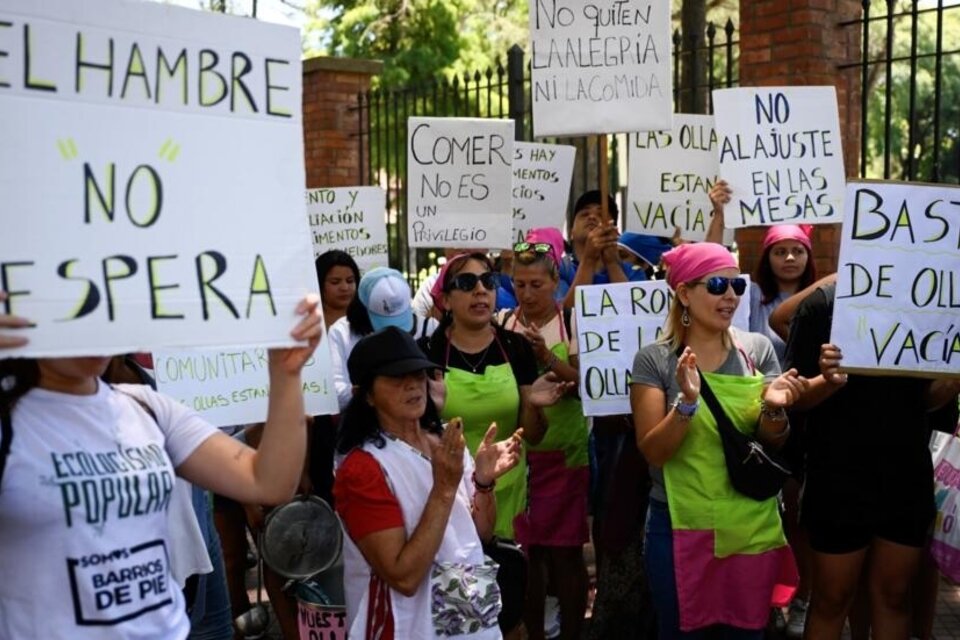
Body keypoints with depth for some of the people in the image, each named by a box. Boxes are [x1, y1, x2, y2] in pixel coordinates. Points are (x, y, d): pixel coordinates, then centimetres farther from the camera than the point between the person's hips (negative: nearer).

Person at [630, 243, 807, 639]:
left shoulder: (758, 348, 0)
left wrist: (774, 409, -21)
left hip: (751, 525, 2)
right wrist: (687, 401, -29)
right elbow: (653, 452, -13)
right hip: (680, 526, -2)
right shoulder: (654, 359, -7)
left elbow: (773, 444, 1)